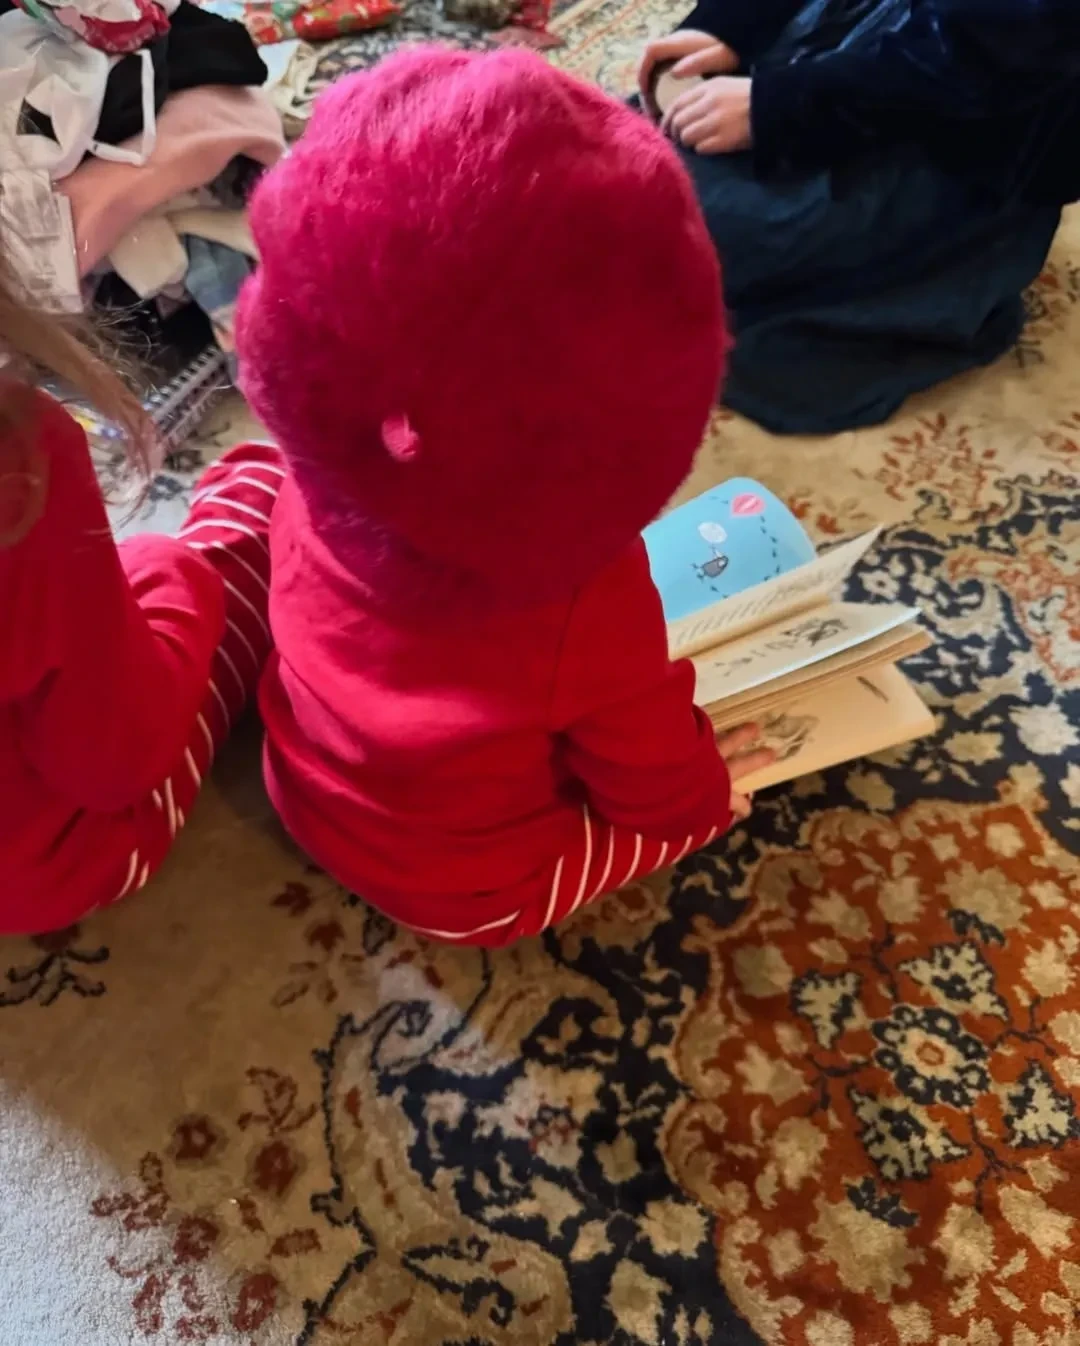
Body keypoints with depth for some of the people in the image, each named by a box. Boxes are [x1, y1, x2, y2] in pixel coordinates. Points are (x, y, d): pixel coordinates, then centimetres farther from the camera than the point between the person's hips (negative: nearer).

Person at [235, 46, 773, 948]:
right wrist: (706, 787, 4)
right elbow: (655, 789, -19)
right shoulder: (588, 601, -37)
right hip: (469, 894, -5)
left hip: (310, 796, 5)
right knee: (720, 786, 6)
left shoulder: (317, 485, -21)